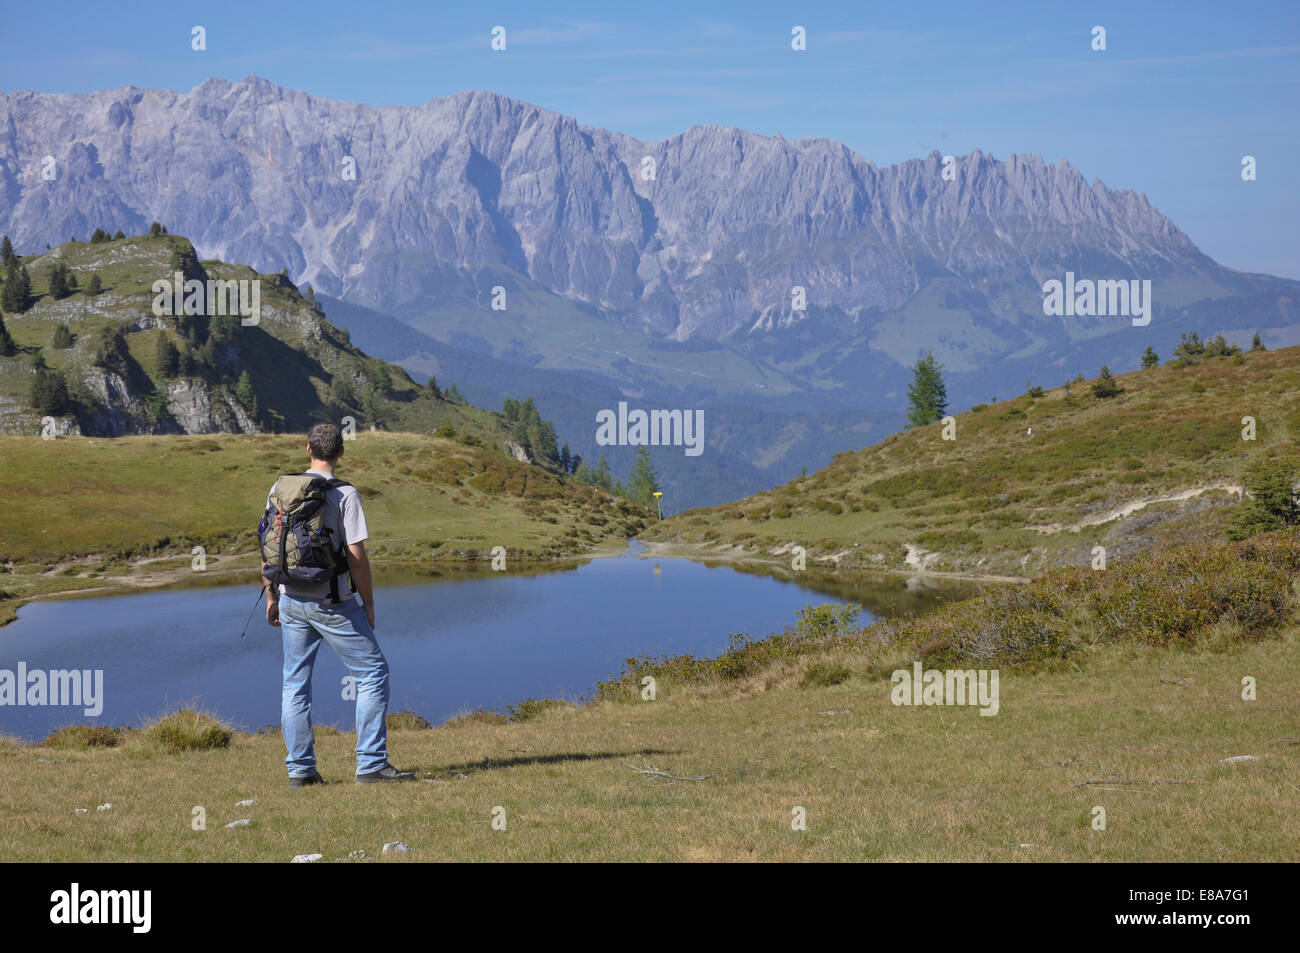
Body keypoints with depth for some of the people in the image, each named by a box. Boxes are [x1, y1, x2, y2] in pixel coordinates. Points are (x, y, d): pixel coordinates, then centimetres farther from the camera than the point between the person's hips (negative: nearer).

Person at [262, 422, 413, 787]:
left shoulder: (281, 489, 5)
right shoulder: (344, 494, -11)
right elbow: (357, 556, -13)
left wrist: (272, 597, 18)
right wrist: (368, 605, -3)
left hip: (291, 600, 5)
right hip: (332, 603, -5)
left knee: (295, 683, 12)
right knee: (373, 672, 3)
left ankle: (300, 768, 12)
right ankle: (371, 764, -3)